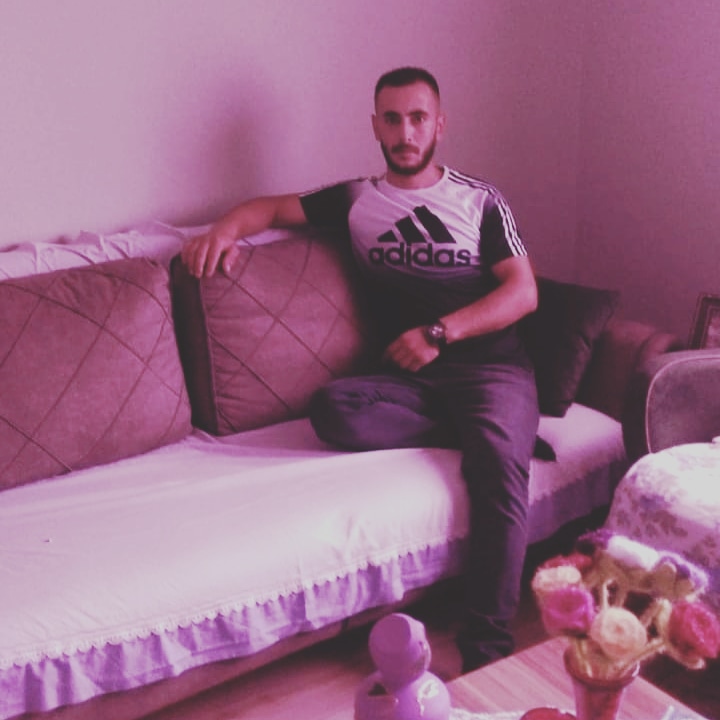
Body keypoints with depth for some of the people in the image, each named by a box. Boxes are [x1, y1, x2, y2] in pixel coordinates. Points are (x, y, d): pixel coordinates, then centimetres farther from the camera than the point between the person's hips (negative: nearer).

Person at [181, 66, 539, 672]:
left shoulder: (481, 200, 11)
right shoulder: (356, 200, 17)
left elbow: (523, 292, 1)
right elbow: (274, 207, 24)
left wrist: (440, 332, -11)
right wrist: (228, 226, -1)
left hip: (490, 365, -2)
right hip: (409, 376, 2)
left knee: (499, 462, -33)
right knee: (333, 408, -30)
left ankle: (487, 646, -30)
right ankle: (487, 436, -16)